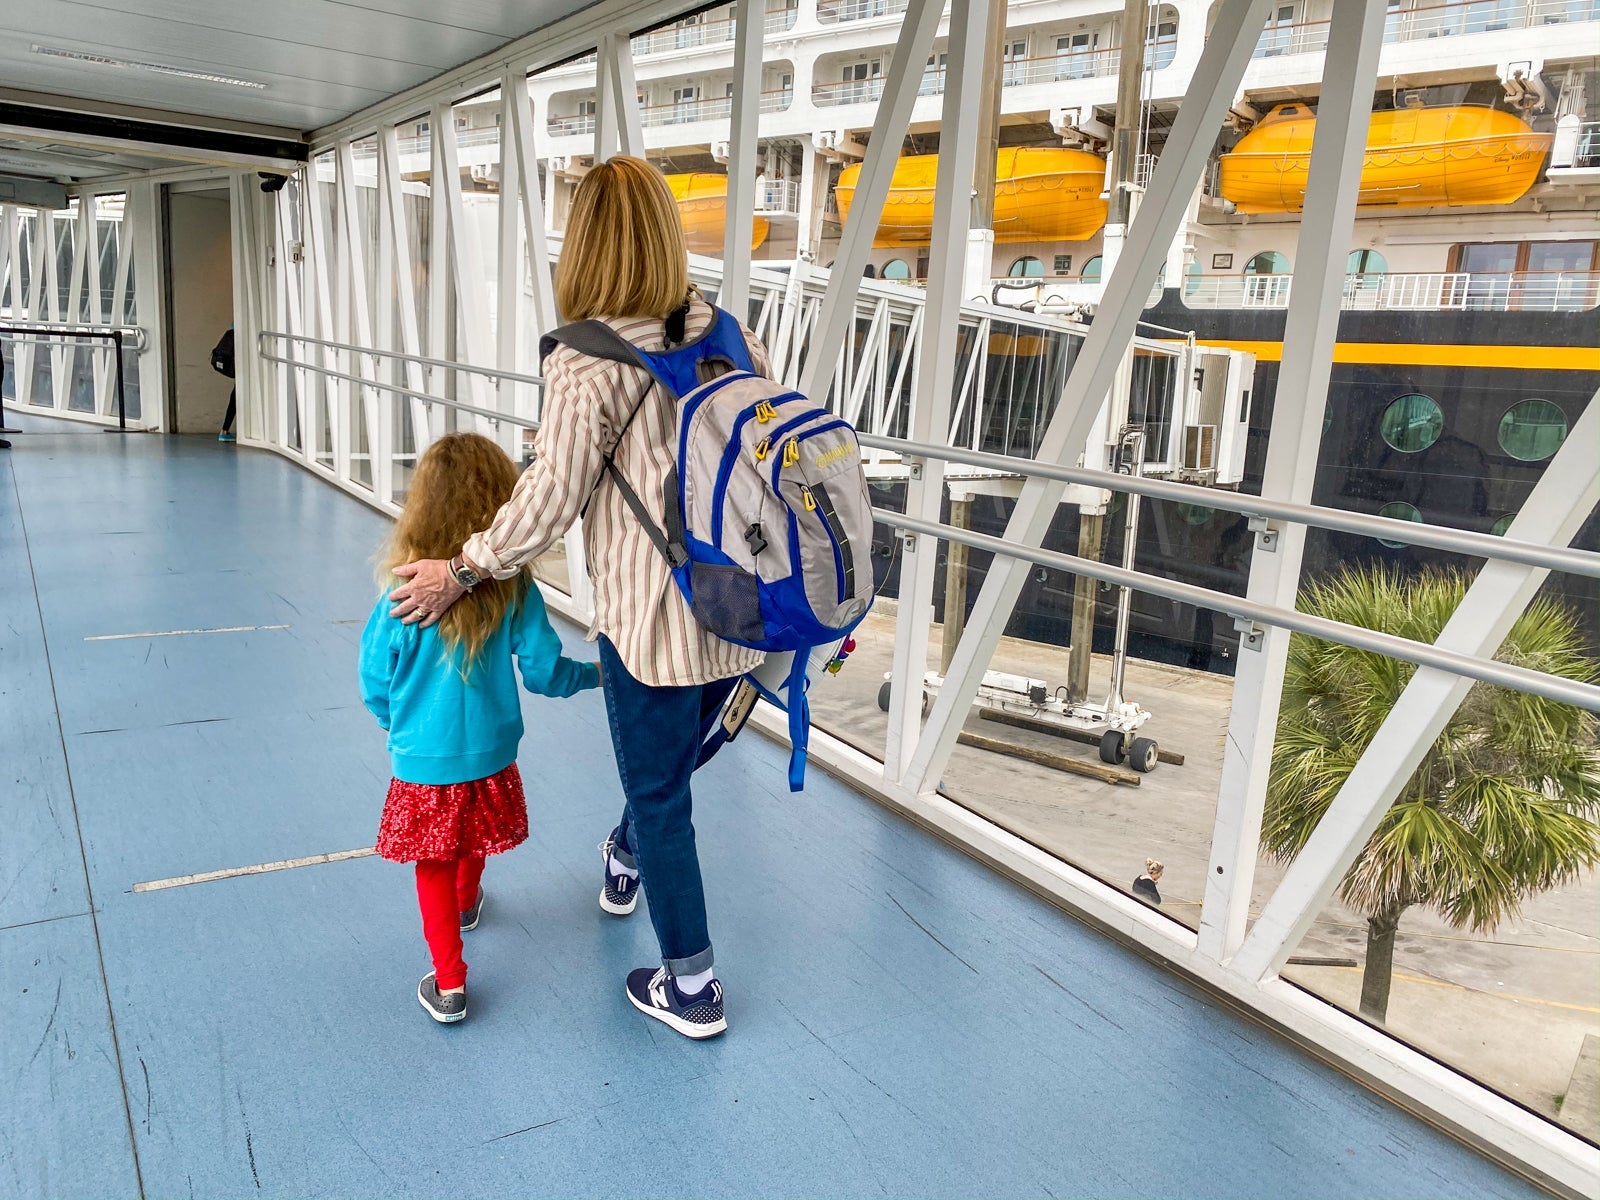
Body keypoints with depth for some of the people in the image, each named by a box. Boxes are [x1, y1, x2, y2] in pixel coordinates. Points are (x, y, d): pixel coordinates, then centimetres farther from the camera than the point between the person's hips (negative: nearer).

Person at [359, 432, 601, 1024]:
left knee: (434, 867, 16)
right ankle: (466, 904, 57)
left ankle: (450, 984, 19)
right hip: (490, 756, 2)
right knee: (472, 845, 29)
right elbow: (542, 670, -9)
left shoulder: (403, 597, -19)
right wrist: (594, 673, 12)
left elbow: (375, 685, -9)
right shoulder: (514, 589, -17)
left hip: (422, 762, -2)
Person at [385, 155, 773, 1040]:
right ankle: (625, 862, 58)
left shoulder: (585, 365, -16)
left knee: (659, 793, 11)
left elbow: (551, 499, -17)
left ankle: (691, 987, 26)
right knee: (669, 764, 29)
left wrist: (463, 570, -3)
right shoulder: (731, 336, 2)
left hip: (650, 621, -6)